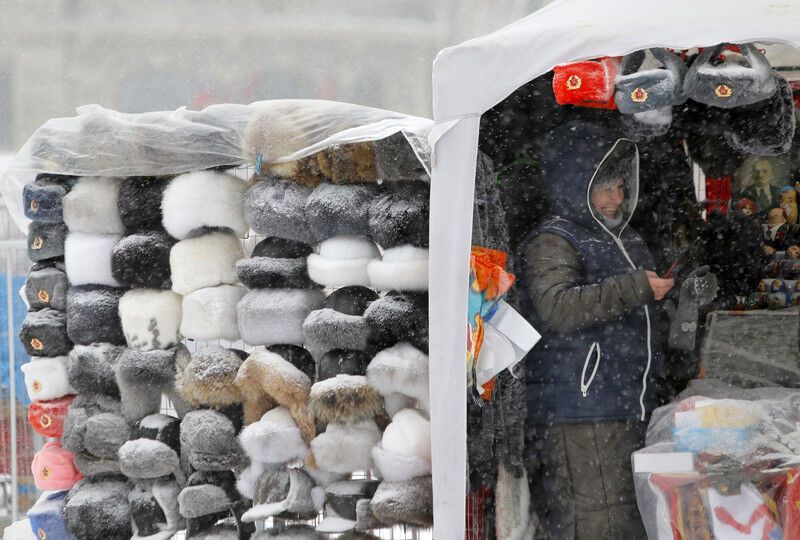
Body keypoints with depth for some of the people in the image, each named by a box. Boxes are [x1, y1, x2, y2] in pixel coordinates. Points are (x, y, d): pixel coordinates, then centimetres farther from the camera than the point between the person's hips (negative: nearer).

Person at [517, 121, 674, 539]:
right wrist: (634, 288, -26)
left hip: (628, 411, 9)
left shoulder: (624, 238, 21)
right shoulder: (551, 243, -8)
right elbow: (556, 306, -27)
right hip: (580, 418, -9)